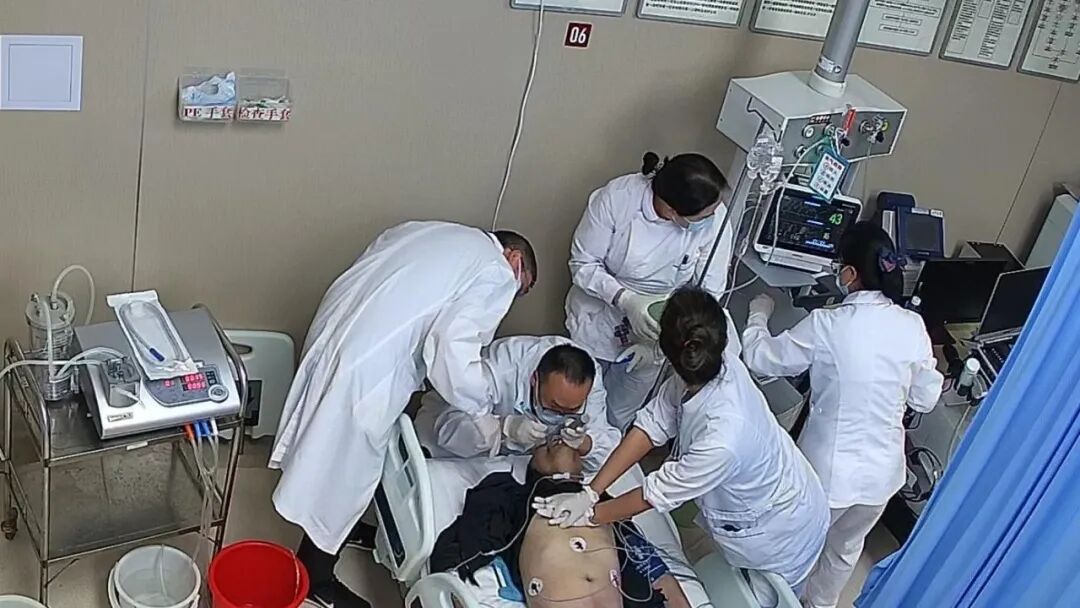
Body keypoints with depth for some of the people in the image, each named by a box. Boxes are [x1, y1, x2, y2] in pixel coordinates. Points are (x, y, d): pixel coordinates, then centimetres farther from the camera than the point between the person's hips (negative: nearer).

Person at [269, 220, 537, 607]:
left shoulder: (436, 233, 19)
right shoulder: (495, 273, -6)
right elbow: (451, 356, -18)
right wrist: (493, 416, -3)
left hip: (331, 334, 9)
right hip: (364, 372, -9)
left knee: (330, 457, 27)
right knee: (345, 473, 10)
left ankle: (336, 530, 48)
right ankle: (316, 577, 28)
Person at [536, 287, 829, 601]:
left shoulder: (724, 439, -45)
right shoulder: (721, 366, -27)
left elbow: (659, 492, -29)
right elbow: (651, 425, -18)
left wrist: (591, 514, -14)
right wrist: (590, 492, -19)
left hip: (781, 532, -5)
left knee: (762, 599, 24)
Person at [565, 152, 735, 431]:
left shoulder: (716, 220, -25)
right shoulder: (616, 197, -28)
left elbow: (708, 293, -17)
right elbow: (583, 264, -17)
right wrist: (625, 299, -32)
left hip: (655, 333, 1)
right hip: (598, 321, 0)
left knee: (618, 420, 19)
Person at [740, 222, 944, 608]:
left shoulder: (828, 324, -20)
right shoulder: (913, 327, -8)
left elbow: (760, 358, -7)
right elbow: (925, 399, 3)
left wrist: (759, 315, 11)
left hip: (830, 467, -4)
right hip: (883, 469, 4)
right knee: (846, 548, 29)